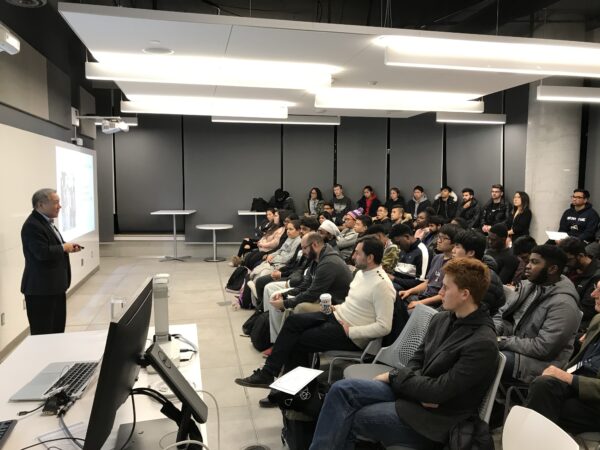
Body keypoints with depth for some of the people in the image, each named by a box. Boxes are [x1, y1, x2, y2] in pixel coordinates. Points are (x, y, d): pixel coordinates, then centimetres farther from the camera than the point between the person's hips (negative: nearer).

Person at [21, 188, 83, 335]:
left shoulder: (46, 222, 13)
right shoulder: (32, 225, -19)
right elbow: (43, 253, -29)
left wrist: (68, 247, 5)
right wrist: (64, 248, -14)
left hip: (55, 285, 10)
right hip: (41, 288, -10)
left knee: (58, 329, 17)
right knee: (43, 332, 0)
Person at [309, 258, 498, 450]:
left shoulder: (483, 344, -21)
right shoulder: (441, 319, 5)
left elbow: (439, 392, -21)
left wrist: (393, 375, -10)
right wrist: (420, 390, -11)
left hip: (433, 417, -7)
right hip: (413, 390, 7)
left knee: (347, 420, -13)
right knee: (342, 389, -12)